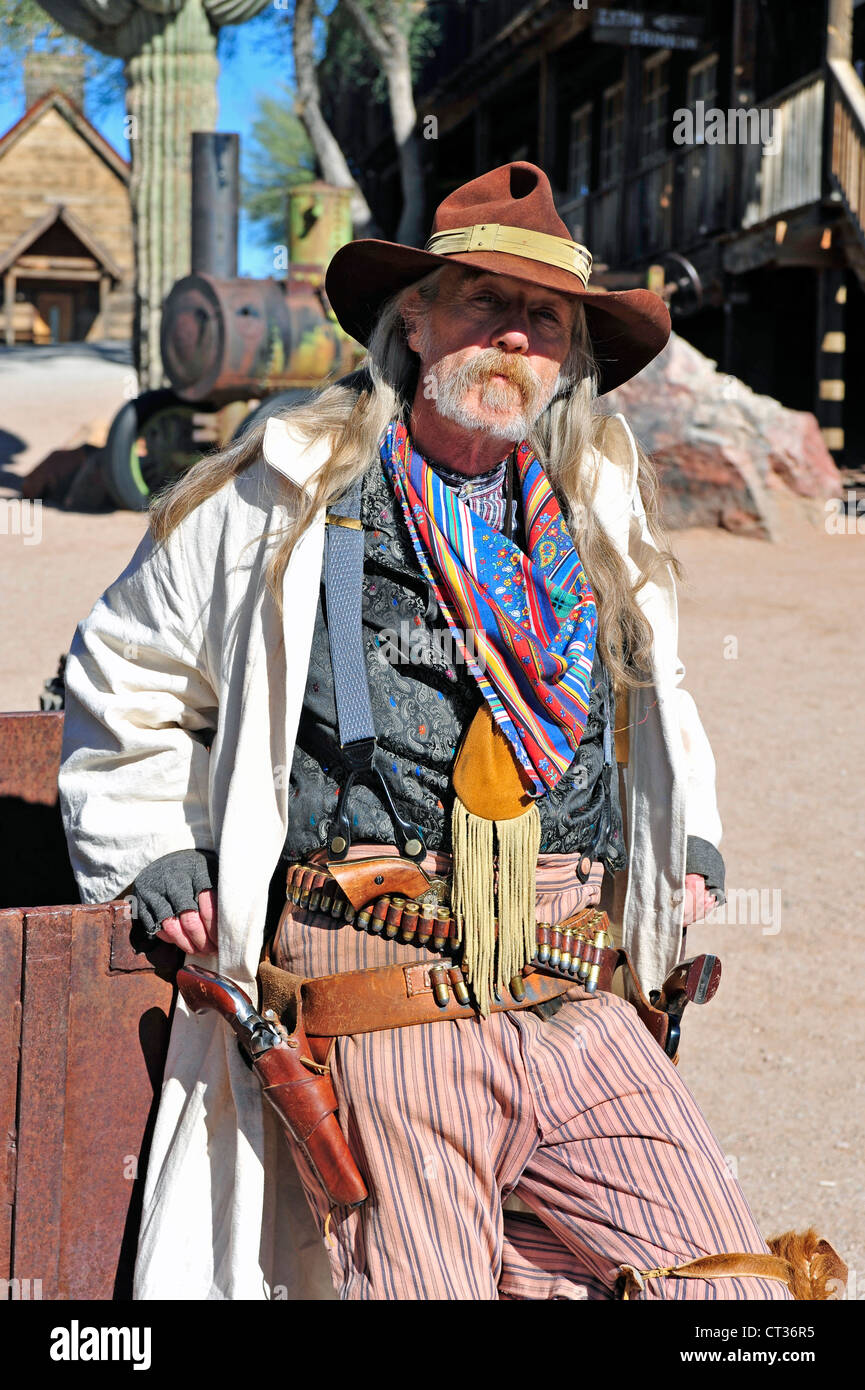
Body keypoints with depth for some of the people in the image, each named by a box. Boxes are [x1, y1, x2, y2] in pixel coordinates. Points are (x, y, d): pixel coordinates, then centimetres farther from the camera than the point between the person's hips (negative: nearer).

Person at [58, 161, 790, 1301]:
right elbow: (123, 688, 17)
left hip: (582, 1012, 4)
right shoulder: (278, 500, 5)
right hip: (375, 993, -3)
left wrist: (688, 843, 23)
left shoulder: (605, 509, 15)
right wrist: (159, 861, 10)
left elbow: (657, 692, 34)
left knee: (734, 1286, -7)